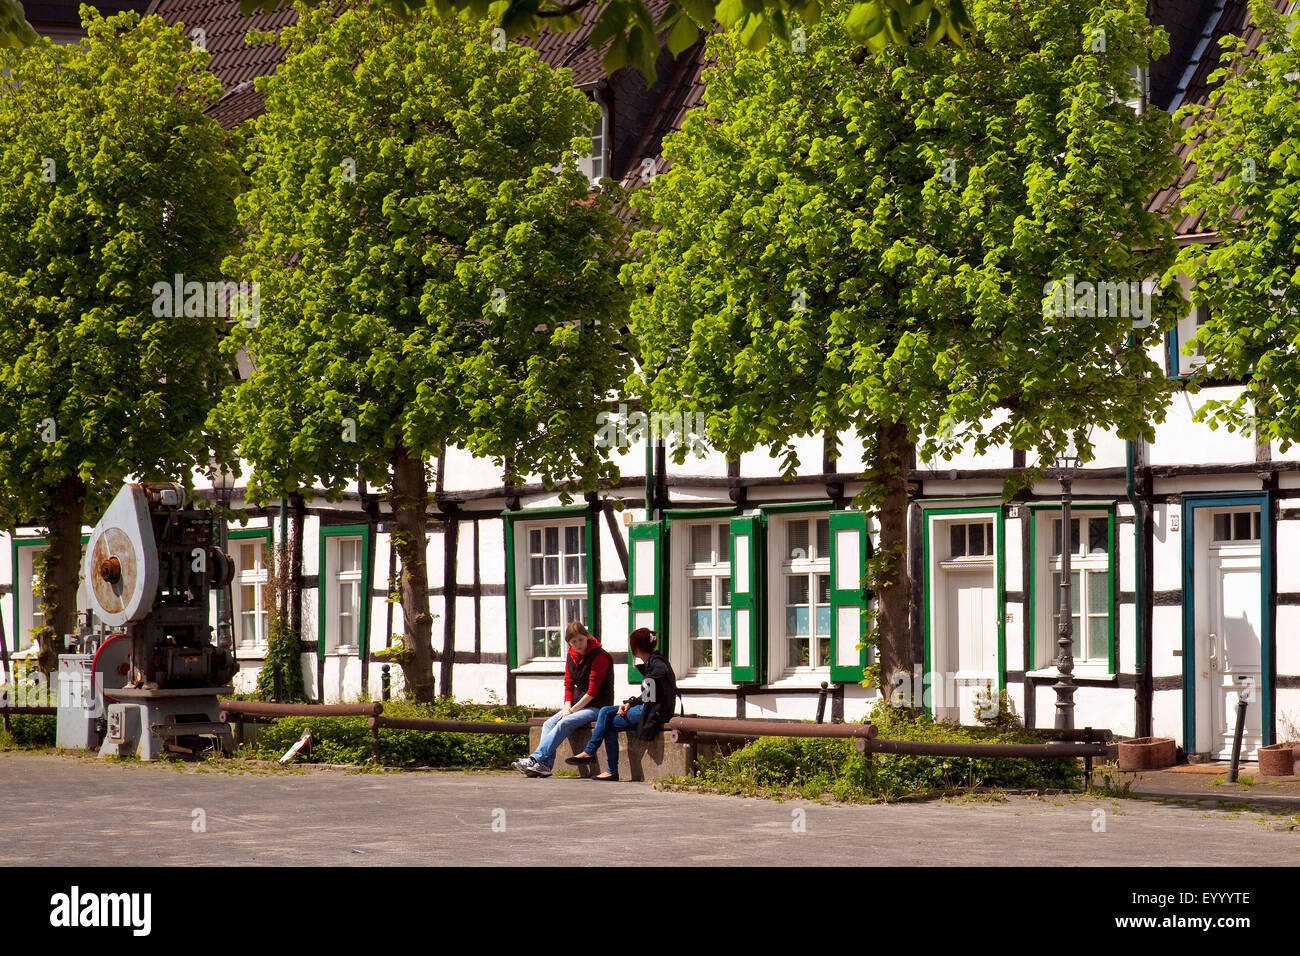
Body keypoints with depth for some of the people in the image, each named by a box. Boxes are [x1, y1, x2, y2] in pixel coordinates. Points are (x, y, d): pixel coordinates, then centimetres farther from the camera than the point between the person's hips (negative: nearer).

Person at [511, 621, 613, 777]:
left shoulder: (598, 656, -14)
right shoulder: (571, 656, 8)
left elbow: (593, 691, -17)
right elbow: (569, 685, 11)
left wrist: (572, 710, -17)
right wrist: (567, 706, -8)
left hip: (597, 706, -8)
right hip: (578, 704, 8)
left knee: (565, 723, -28)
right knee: (549, 723, -14)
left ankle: (535, 759, -36)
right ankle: (545, 765, -28)